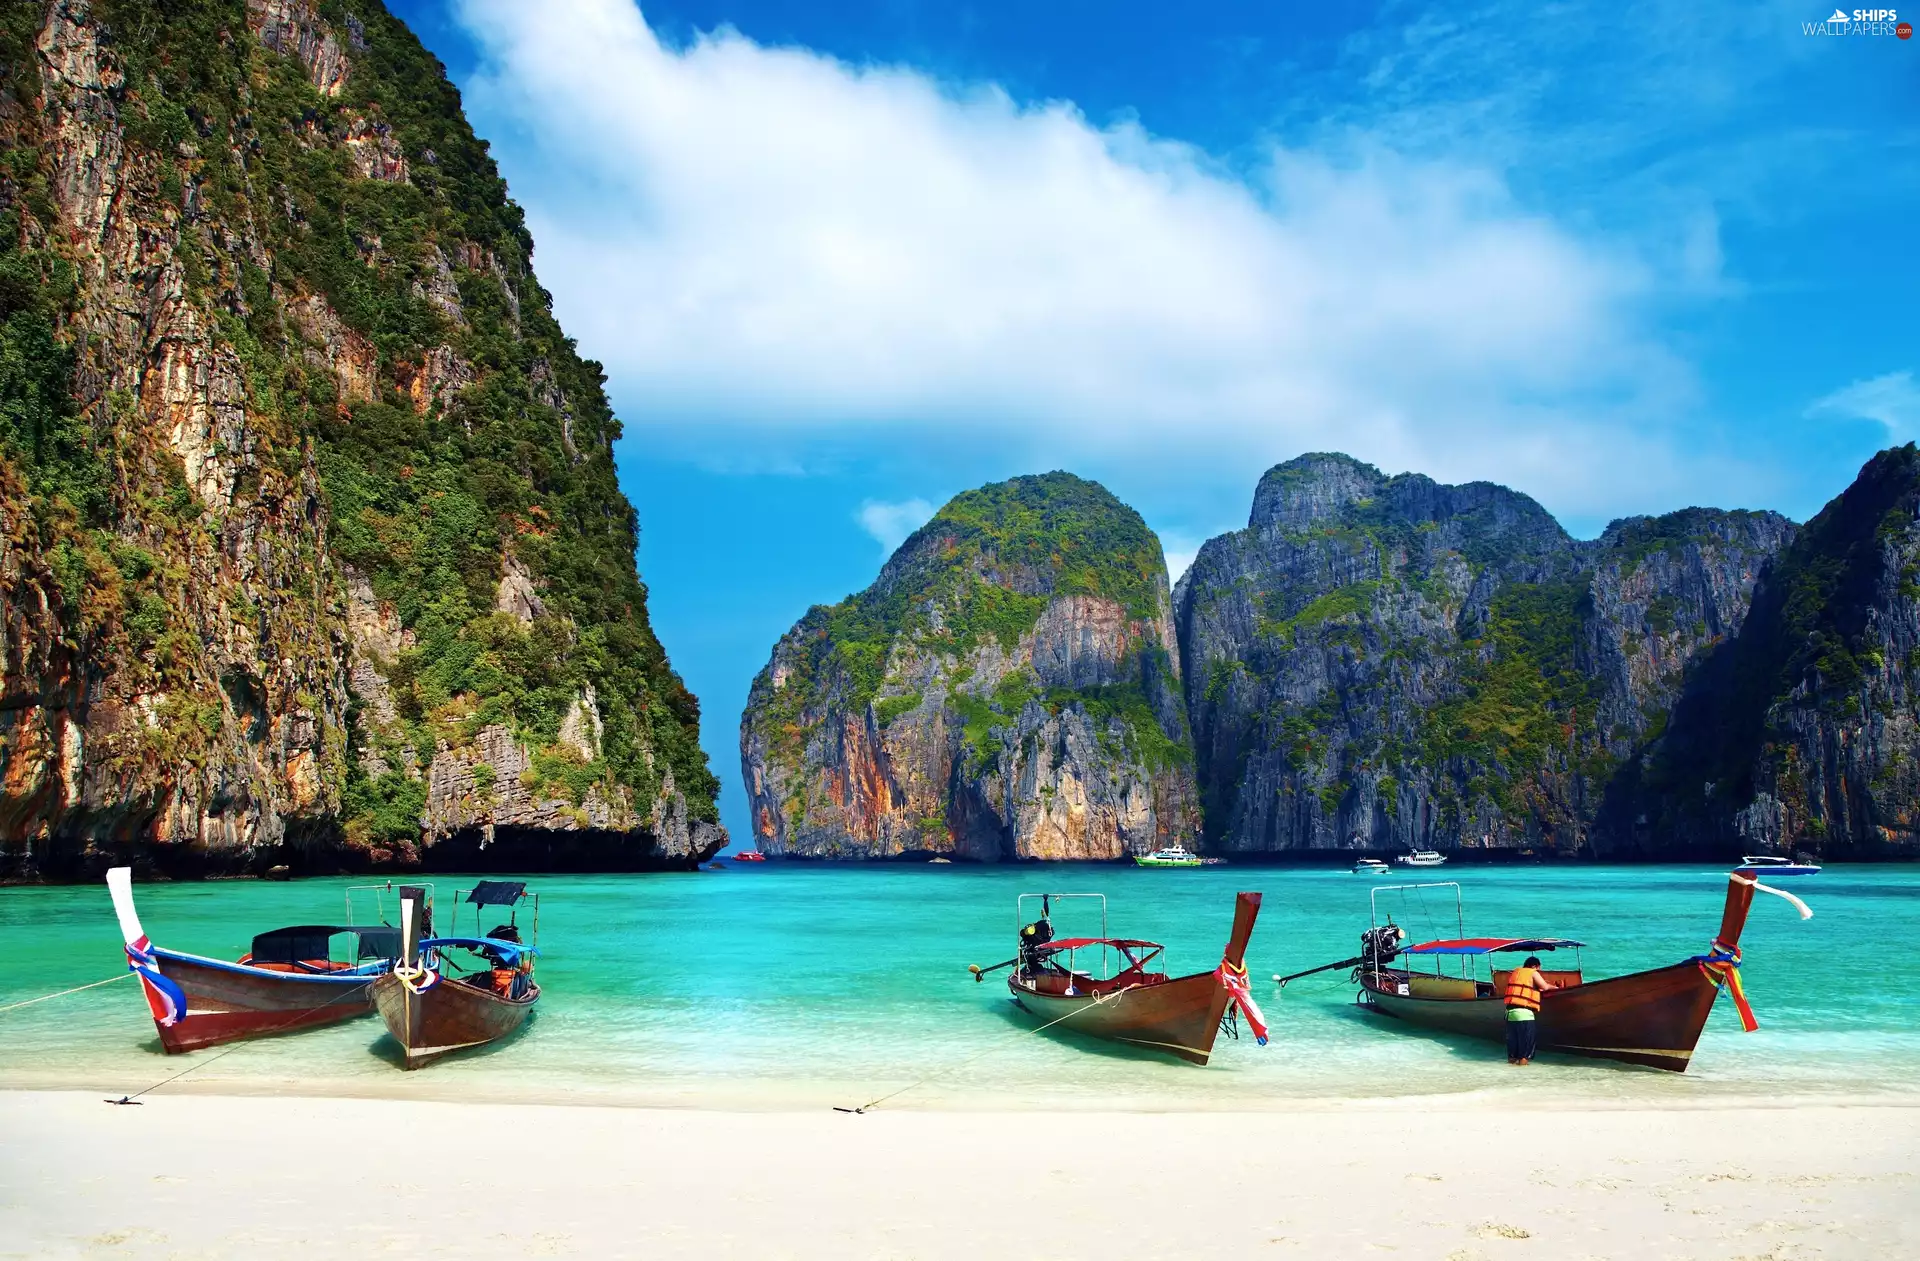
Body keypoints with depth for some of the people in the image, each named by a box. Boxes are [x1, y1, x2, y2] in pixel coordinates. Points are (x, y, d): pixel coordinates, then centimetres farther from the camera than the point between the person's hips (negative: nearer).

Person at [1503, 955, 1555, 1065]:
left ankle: (1512, 1057, 17)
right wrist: (1554, 987, 15)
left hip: (1510, 1010, 7)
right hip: (1524, 1011, -6)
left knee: (1512, 1035, 14)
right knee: (1528, 1035, 2)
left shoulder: (1515, 972, 20)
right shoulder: (1533, 973, 1)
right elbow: (1545, 987, -4)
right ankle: (1523, 1058, -1)